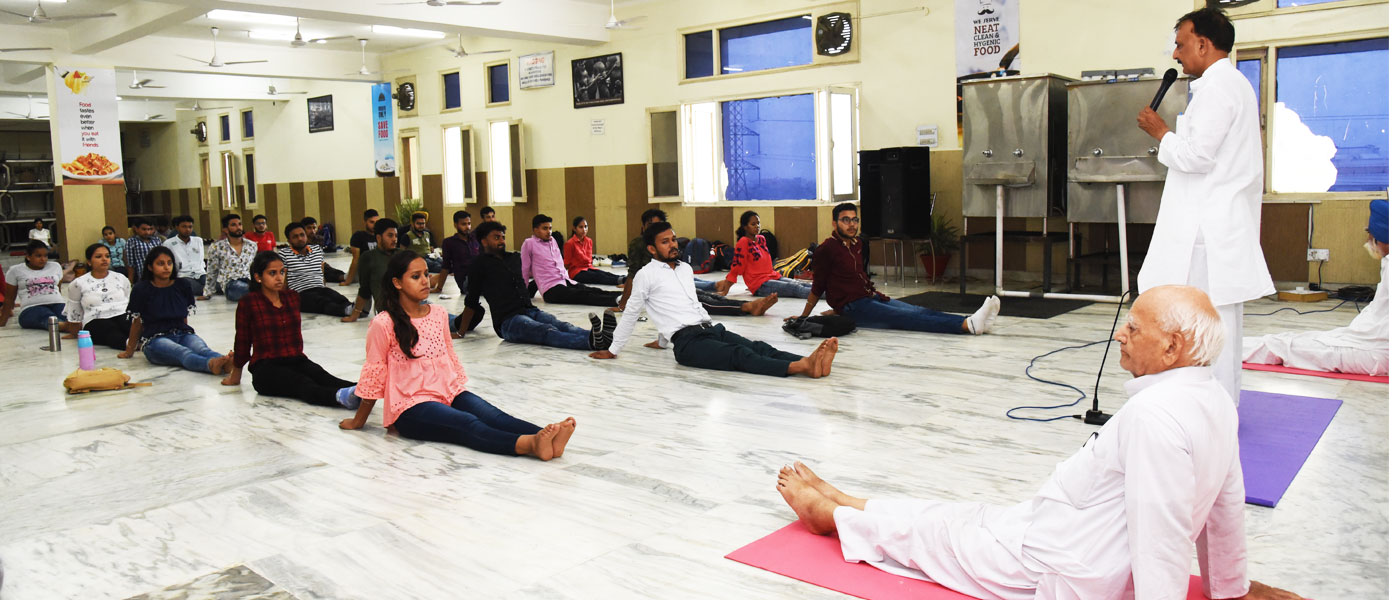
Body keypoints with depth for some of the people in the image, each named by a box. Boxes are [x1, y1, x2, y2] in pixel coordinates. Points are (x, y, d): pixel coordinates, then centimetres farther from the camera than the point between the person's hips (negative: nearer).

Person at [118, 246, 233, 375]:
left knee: (201, 348, -33)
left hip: (183, 334, 3)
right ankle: (211, 364, -69)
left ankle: (224, 363, -66)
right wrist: (129, 351, 21)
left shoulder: (183, 285, 11)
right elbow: (137, 323, 12)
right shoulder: (141, 290, 2)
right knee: (183, 352, -36)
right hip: (155, 339, -3)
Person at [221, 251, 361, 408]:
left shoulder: (293, 298, 14)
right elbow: (242, 342, 10)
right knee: (304, 384, -34)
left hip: (297, 361, 4)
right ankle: (343, 397, -65)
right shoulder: (248, 303, 0)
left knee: (322, 376, -29)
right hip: (266, 368, -4)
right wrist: (236, 374, 20)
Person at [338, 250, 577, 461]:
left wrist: (459, 393, 21)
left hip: (450, 393, 6)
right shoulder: (384, 324, -6)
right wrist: (359, 421, 12)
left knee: (492, 415, -25)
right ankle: (529, 444, -58)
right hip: (411, 407, -6)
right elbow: (373, 374, 3)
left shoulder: (439, 314, 12)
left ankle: (544, 437, -51)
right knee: (469, 424, -32)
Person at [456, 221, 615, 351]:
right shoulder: (481, 265, 5)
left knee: (561, 326, -26)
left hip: (530, 311, 6)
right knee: (546, 331, -34)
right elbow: (471, 301, 9)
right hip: (508, 321, -6)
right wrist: (461, 333, 11)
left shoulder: (515, 258, 22)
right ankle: (591, 341, -61)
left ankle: (601, 334, -54)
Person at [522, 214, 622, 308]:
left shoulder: (552, 240, 19)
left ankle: (622, 296, -38)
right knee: (581, 295, -29)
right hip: (550, 289, -7)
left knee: (592, 291, -17)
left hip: (566, 281, 7)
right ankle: (616, 300, -51)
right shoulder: (529, 243, 0)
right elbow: (524, 270, 6)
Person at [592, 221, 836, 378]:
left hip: (711, 329, 7)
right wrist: (613, 350, 16)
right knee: (741, 355, -30)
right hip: (688, 342, -7)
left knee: (758, 347, -21)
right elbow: (631, 315, 11)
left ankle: (810, 361, -45)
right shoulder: (646, 275, 3)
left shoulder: (685, 268, 23)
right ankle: (801, 367, -52)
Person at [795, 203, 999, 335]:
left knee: (920, 311, -12)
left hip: (871, 298, 8)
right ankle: (968, 325, -41)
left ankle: (973, 322, -28)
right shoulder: (826, 249, -7)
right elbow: (817, 288, -2)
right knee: (907, 318, -25)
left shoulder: (856, 244, 18)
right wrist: (803, 317, -1)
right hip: (853, 308, -8)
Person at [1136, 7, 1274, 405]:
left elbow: (1197, 156, -19)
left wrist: (1160, 132, -4)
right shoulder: (1238, 84, 20)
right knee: (1222, 324, 14)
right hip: (1227, 222, 11)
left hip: (1208, 229, -11)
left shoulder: (1216, 87, -12)